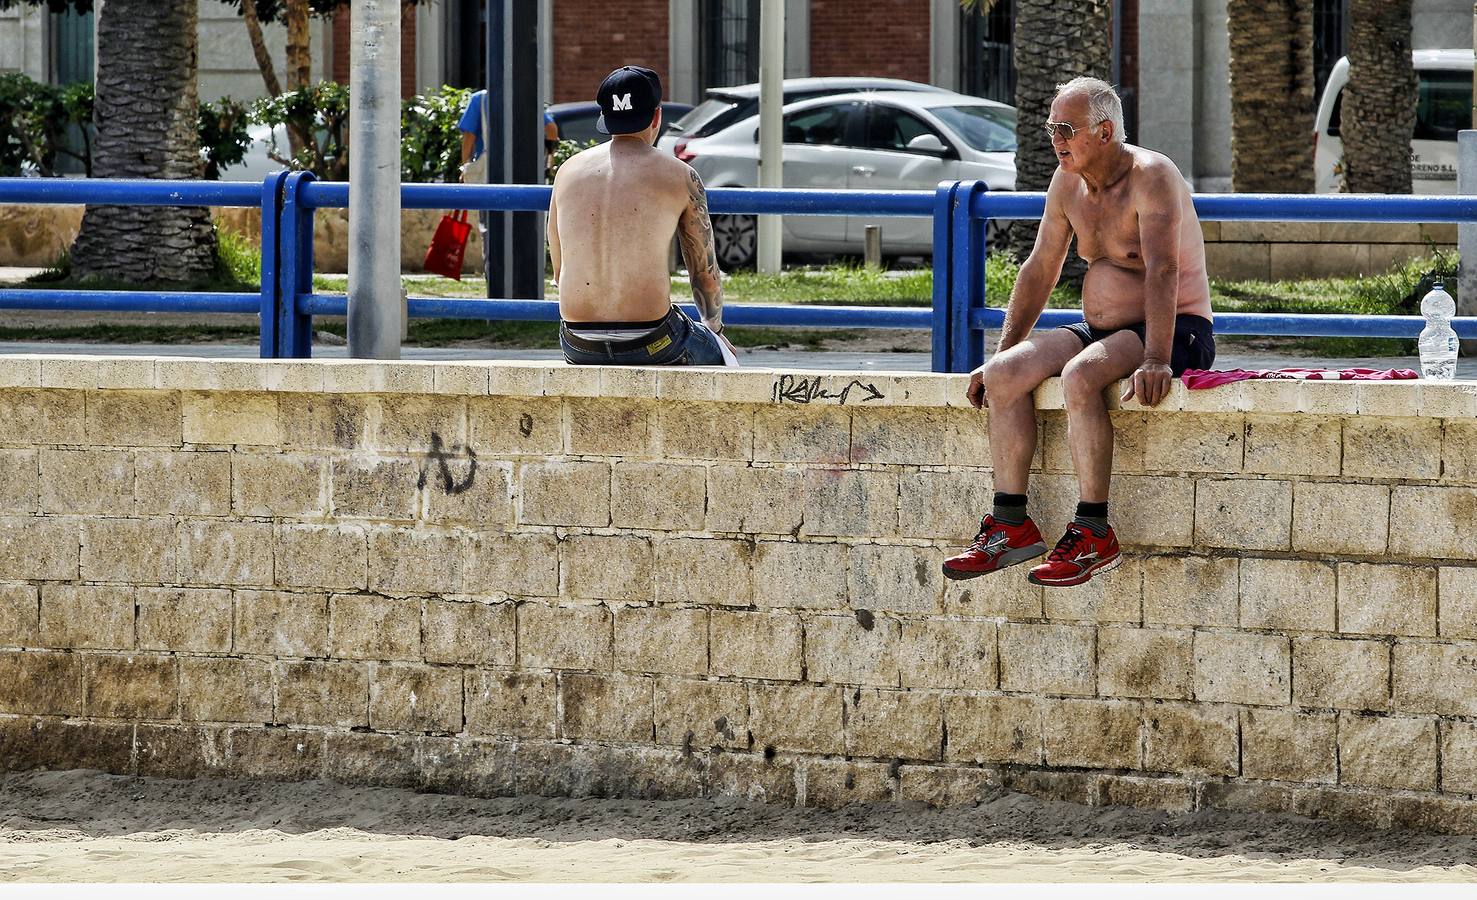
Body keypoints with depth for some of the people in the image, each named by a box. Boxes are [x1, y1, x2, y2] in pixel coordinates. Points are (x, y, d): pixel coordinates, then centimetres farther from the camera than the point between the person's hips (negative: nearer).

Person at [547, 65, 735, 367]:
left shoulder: (568, 171, 6)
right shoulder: (681, 177, -3)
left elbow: (559, 272, 13)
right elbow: (706, 275, 3)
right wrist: (713, 326, 24)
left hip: (578, 345, 4)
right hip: (650, 345, -4)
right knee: (722, 360, 28)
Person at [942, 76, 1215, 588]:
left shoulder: (1151, 176, -17)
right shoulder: (1068, 181, 7)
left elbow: (1162, 271, -29)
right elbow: (1040, 271, 14)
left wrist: (1155, 361, -39)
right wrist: (1003, 352, 8)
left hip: (1175, 330, -8)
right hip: (1101, 329, 8)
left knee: (1080, 376, -35)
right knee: (1003, 375, -14)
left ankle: (1094, 535, -31)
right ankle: (1011, 526, -14)